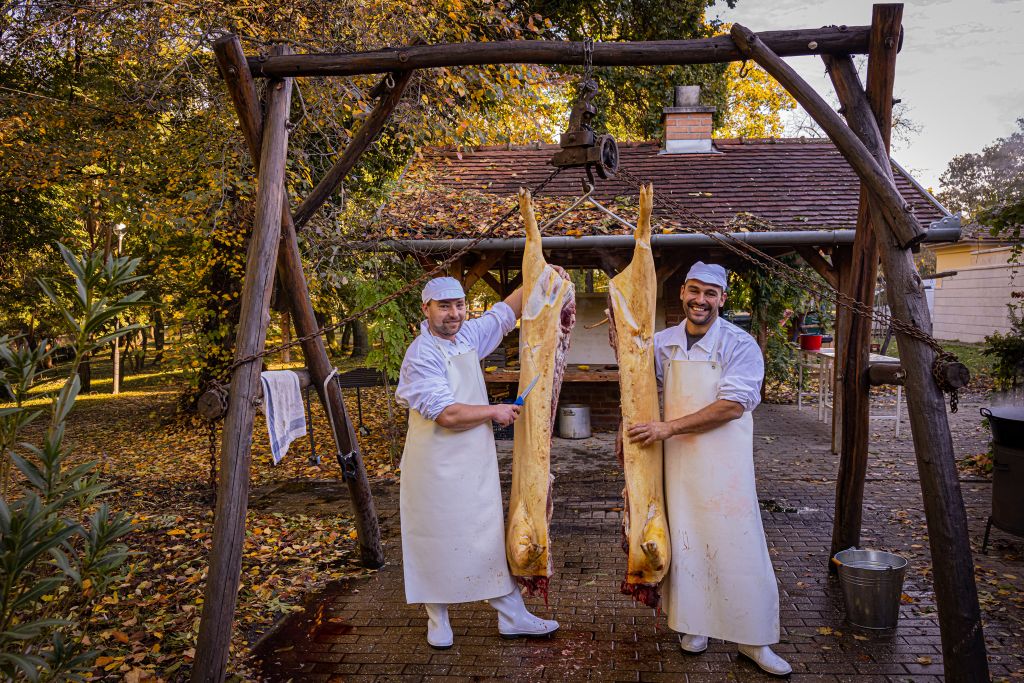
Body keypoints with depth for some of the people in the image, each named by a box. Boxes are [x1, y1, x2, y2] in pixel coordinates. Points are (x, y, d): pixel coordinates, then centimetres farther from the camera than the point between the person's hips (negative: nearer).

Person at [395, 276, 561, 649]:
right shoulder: (421, 356, -17)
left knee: (492, 536, 11)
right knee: (438, 541, 7)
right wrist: (495, 411, -12)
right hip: (437, 466, -7)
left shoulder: (468, 335, 5)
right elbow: (448, 414, -24)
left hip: (475, 462, 7)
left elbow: (507, 311, 17)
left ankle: (512, 615, 21)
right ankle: (438, 620, 26)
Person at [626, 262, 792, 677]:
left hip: (723, 461, -3)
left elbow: (731, 406, -18)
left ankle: (752, 639, 16)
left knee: (736, 545, 1)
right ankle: (693, 622, 29)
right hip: (677, 459, 3)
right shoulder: (663, 343, 5)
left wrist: (668, 427, -19)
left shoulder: (740, 345, -9)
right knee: (684, 541, 10)